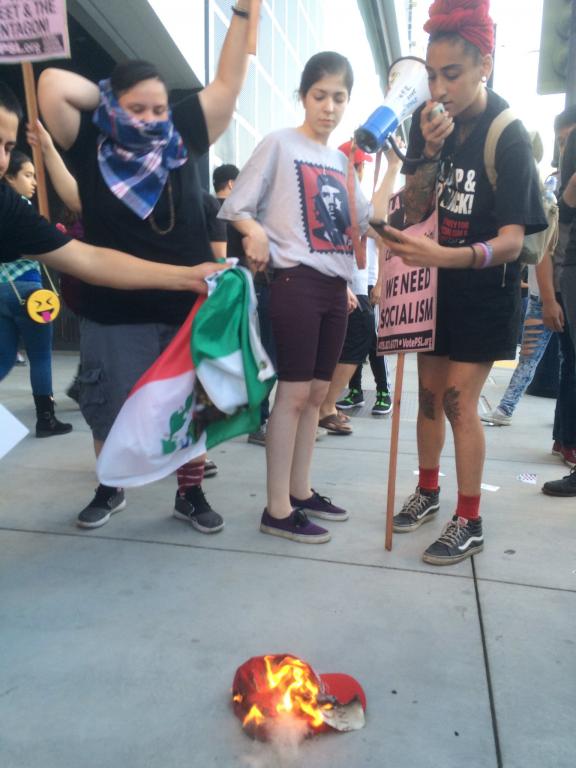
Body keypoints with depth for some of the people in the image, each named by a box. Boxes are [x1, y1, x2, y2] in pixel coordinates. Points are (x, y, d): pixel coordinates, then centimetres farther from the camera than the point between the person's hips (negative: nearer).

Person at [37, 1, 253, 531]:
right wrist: (110, 99, 1)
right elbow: (52, 83, -11)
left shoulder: (182, 140, 5)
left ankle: (191, 494, 30)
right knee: (110, 408, 11)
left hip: (188, 306, 2)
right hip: (114, 311, -1)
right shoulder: (91, 146, 1)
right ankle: (110, 489, 36)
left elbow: (228, 83, 5)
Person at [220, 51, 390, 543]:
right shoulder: (280, 144, -1)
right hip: (297, 282, -7)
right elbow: (235, 208, -5)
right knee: (294, 392, -9)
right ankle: (277, 510, 0)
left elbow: (359, 224, 20)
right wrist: (257, 233, -25)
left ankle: (300, 491, 22)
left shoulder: (340, 160, 19)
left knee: (317, 392, 9)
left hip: (335, 287, 7)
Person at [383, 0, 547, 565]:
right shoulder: (429, 121, -1)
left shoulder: (508, 137, -17)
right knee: (429, 392, 11)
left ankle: (469, 523, 10)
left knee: (458, 400, -7)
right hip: (436, 278, 6)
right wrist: (430, 151, -20)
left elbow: (512, 242, -25)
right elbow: (416, 210, -4)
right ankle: (427, 492, 31)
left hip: (484, 288, -5)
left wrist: (445, 257, -43)